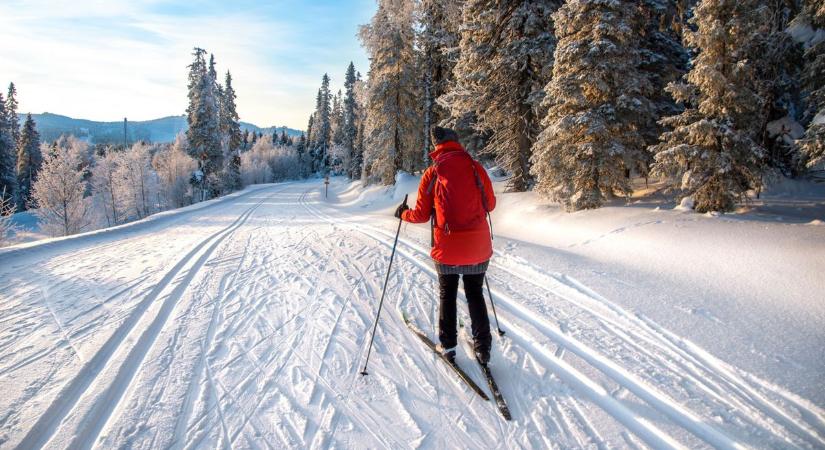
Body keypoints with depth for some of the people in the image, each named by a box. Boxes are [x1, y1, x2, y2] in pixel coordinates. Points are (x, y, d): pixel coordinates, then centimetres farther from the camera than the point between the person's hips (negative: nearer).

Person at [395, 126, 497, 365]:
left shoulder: (432, 173, -4)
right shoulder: (476, 168, -1)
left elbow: (421, 215, -1)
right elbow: (490, 204, 7)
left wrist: (403, 214, 19)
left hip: (447, 247, -1)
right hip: (478, 247, 1)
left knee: (447, 294, 18)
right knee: (475, 294, 18)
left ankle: (448, 345, 25)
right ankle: (483, 347, 21)